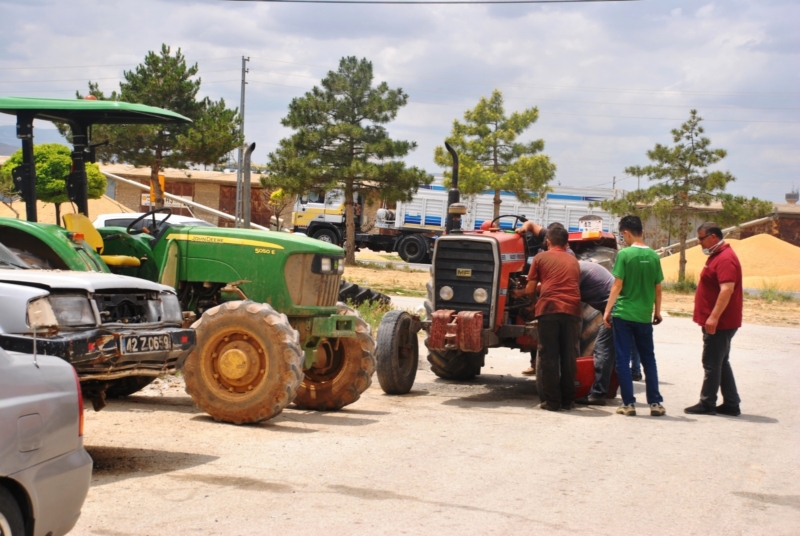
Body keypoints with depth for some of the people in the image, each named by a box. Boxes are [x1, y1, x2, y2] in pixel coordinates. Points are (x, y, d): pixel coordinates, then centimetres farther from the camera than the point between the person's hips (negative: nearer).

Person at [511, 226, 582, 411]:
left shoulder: (541, 258, 11)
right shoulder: (574, 261, 21)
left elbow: (530, 289, 10)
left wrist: (519, 293, 32)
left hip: (549, 309, -3)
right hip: (572, 310, 3)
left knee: (549, 356, 2)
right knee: (568, 356, 10)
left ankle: (551, 401, 0)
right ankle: (568, 400, 13)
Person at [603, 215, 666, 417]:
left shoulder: (624, 254, -10)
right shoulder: (653, 256, 1)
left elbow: (617, 285, -10)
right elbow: (658, 288, 6)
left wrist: (607, 311, -3)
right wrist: (657, 311, 19)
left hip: (623, 314, -4)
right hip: (644, 316, 4)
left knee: (623, 360, 4)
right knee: (649, 359, 13)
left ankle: (628, 403, 3)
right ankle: (655, 403, 11)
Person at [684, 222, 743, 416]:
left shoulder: (725, 259, -18)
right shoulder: (717, 255, 15)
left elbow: (727, 289, -28)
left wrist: (714, 317, -30)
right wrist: (709, 317, 21)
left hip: (719, 323, -11)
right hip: (718, 322, 11)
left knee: (711, 364, -4)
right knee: (721, 364, 13)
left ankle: (707, 404, 2)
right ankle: (731, 404, 17)